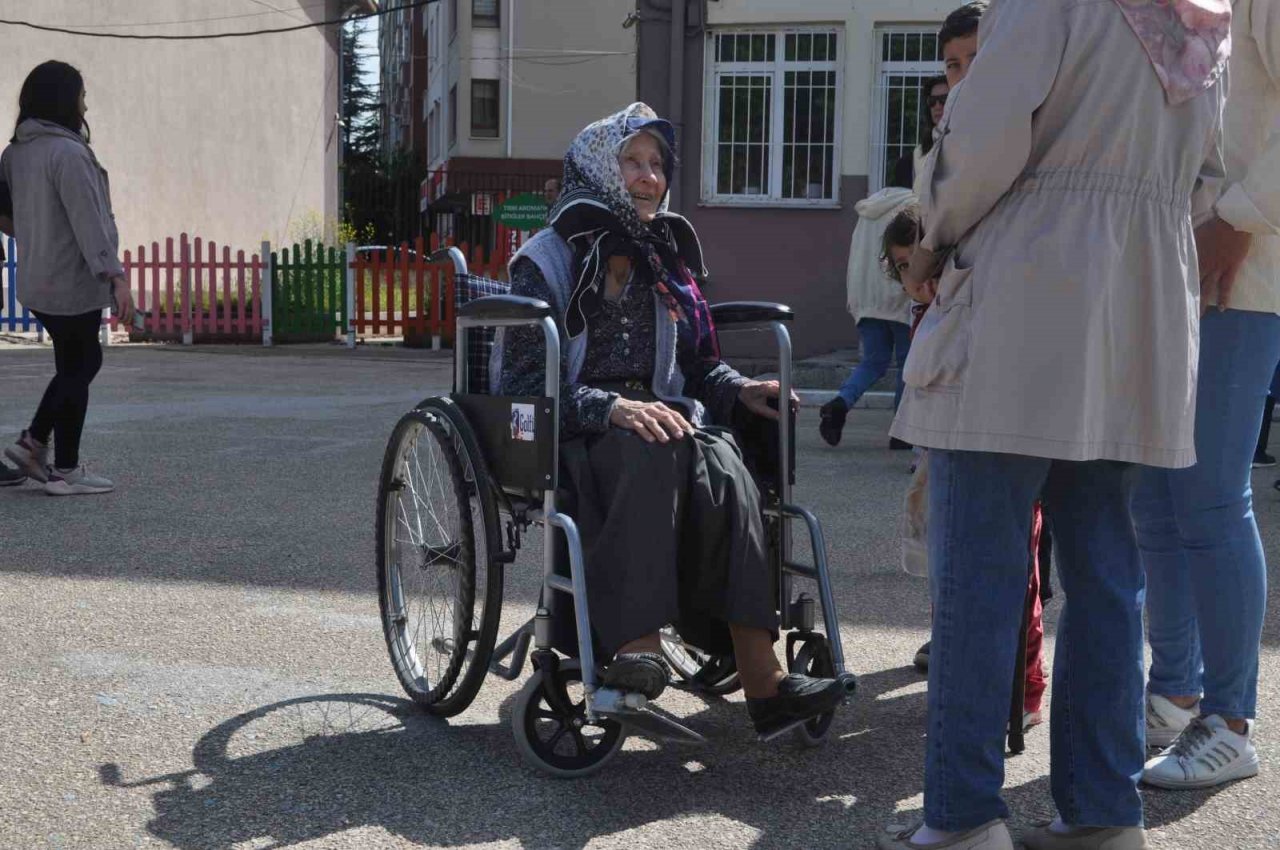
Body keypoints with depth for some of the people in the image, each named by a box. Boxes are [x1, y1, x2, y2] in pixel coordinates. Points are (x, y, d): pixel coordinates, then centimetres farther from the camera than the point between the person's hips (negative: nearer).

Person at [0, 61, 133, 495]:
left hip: (37, 281, 8)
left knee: (83, 361, 21)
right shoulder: (68, 153, -18)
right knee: (76, 369, 3)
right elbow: (89, 220, -23)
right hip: (72, 281, -8)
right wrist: (115, 276, -24)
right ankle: (66, 471, 10)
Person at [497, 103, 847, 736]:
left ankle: (761, 676, -39)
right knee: (651, 453, -38)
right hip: (573, 440, -4)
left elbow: (698, 362, 26)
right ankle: (636, 643, -45)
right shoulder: (548, 261, 4)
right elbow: (526, 381, -7)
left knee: (719, 463, -31)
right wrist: (612, 408, -22)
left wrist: (739, 390, 3)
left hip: (657, 419, 4)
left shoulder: (666, 264, 22)